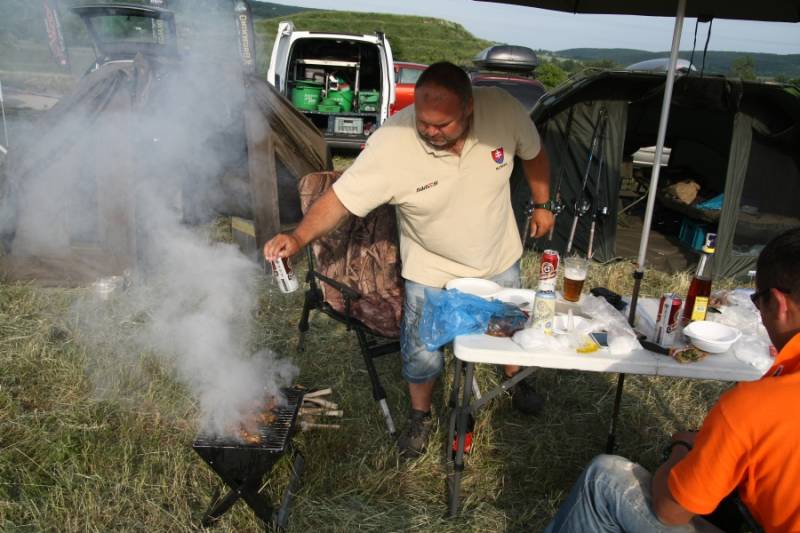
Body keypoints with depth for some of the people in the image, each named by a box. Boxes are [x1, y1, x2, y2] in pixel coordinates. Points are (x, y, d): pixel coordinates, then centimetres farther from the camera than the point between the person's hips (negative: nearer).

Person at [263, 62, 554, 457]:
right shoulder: (389, 144, -34)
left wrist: (542, 205, 3)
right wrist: (298, 237, -45)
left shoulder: (502, 109, -26)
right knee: (422, 355, 5)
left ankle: (515, 380, 60)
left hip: (499, 260, 3)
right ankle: (420, 415, 39)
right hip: (433, 270, -3)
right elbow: (339, 199, -29)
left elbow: (533, 153, -4)